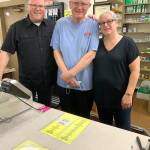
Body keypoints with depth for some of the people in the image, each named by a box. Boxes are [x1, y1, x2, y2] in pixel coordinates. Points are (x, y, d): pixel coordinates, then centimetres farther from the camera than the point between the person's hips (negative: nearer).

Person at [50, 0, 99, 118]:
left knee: (83, 118, 18)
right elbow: (56, 51, -1)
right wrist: (65, 74, -14)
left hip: (85, 83, -1)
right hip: (64, 82, 2)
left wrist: (70, 73, -17)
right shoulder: (61, 23, 0)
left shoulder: (93, 25, -6)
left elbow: (91, 54, -13)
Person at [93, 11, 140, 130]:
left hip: (120, 96, -3)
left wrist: (128, 94, -14)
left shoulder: (128, 43, -9)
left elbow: (135, 70, -10)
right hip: (100, 96, 4)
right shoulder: (97, 43, 3)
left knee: (123, 128, 15)